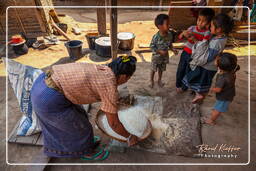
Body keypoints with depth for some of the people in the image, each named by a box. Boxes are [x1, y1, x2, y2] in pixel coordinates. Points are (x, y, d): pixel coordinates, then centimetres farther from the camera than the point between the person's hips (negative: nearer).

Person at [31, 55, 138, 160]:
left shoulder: (102, 69, 10)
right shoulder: (110, 87, -14)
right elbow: (113, 123, -5)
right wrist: (130, 137, 13)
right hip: (49, 99, -9)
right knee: (80, 127, 13)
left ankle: (84, 142, 52)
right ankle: (85, 151, 42)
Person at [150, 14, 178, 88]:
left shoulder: (170, 34, -11)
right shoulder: (156, 37, -27)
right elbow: (152, 46, -19)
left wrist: (173, 49, -10)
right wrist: (160, 51, -24)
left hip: (165, 56, 4)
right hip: (156, 56, -4)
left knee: (161, 69, 21)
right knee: (153, 69, 14)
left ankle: (159, 80, 44)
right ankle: (151, 81, 36)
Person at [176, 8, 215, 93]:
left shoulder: (207, 33, -13)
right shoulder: (192, 28, -4)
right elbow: (180, 37, -3)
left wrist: (194, 39, -32)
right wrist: (183, 33, -25)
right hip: (185, 52, 4)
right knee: (180, 70, 14)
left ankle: (183, 87, 33)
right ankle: (178, 85, 38)